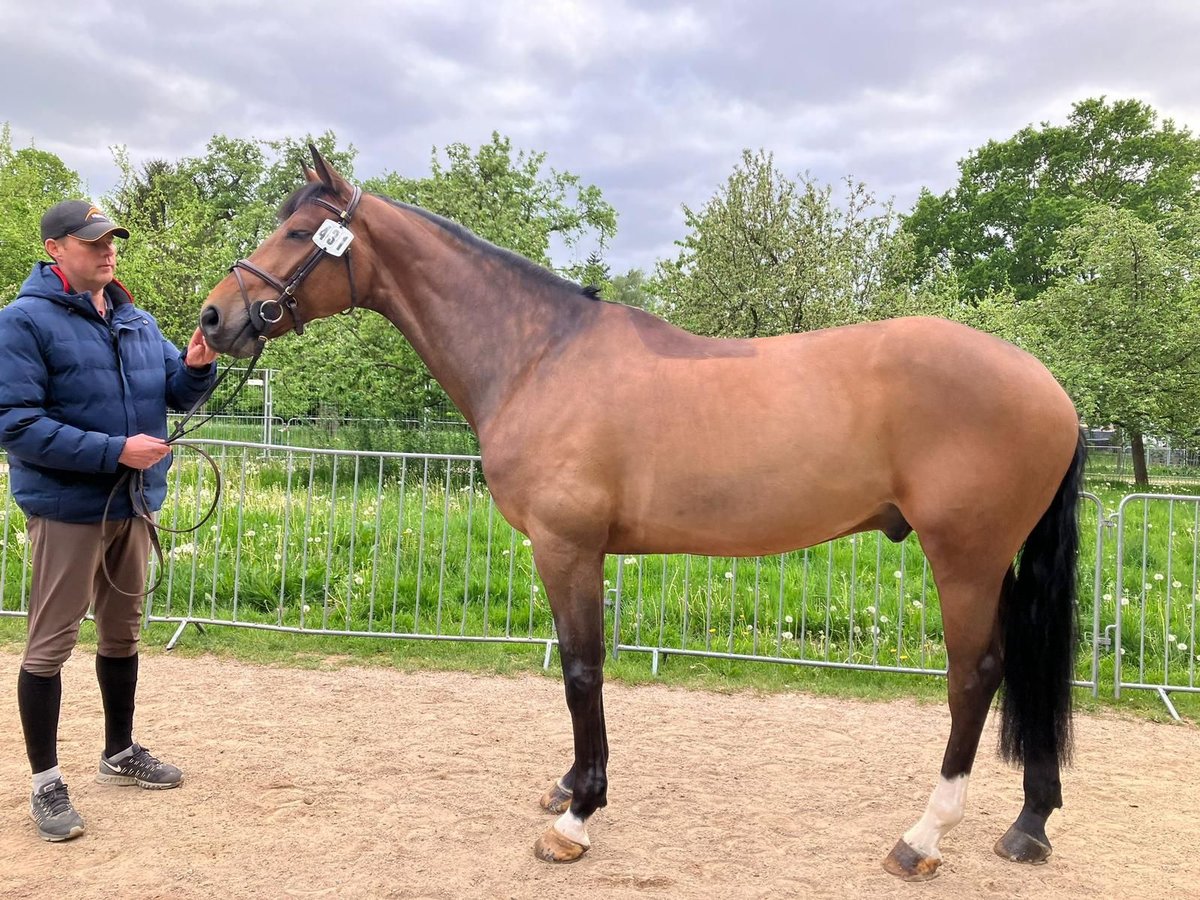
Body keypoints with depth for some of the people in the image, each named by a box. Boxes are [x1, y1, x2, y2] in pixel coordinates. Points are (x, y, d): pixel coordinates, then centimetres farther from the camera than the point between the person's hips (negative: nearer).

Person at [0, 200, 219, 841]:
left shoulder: (137, 321, 7)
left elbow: (175, 393, 10)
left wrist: (197, 366, -13)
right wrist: (115, 450, -26)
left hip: (133, 503, 7)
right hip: (66, 507, -6)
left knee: (122, 632, 17)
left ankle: (120, 753, 34)